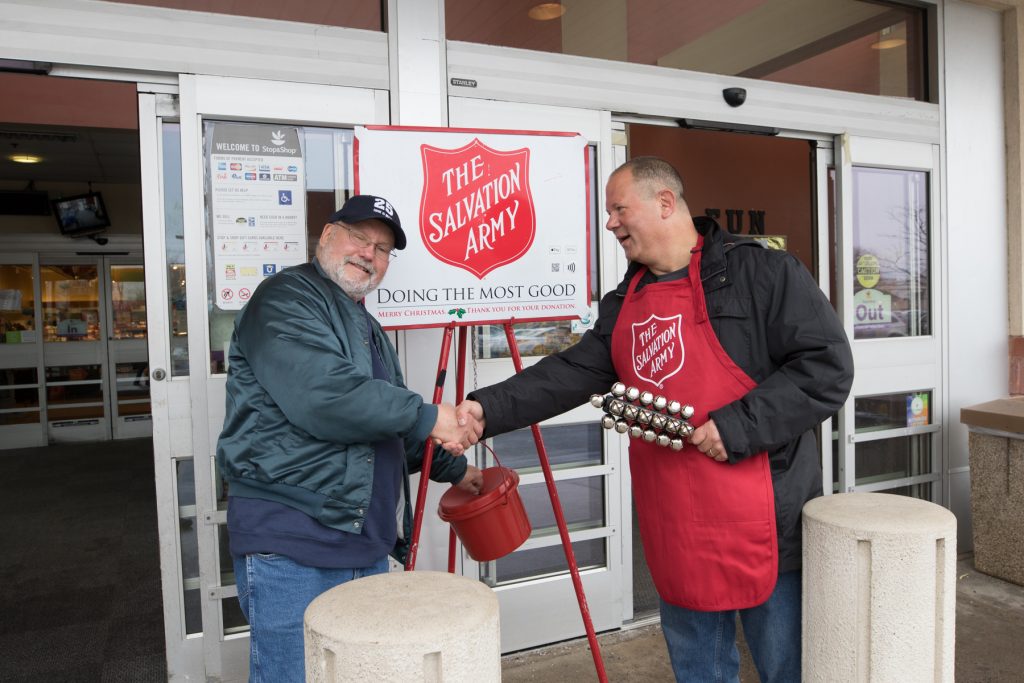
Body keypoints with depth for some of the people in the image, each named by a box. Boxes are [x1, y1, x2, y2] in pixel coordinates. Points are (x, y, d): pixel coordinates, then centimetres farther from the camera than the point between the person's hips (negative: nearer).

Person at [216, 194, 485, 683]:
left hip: (366, 542, 9)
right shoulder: (287, 298, -8)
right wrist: (427, 417, -17)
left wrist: (453, 467, 26)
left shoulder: (367, 328, 22)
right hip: (290, 546, -9)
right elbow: (322, 397, -25)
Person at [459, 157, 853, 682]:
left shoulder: (763, 273, -8)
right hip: (675, 534, 6)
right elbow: (571, 373, 4)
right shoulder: (625, 304, 11)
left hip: (766, 527, -5)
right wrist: (489, 408, -9)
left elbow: (829, 366, -13)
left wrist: (740, 425, -21)